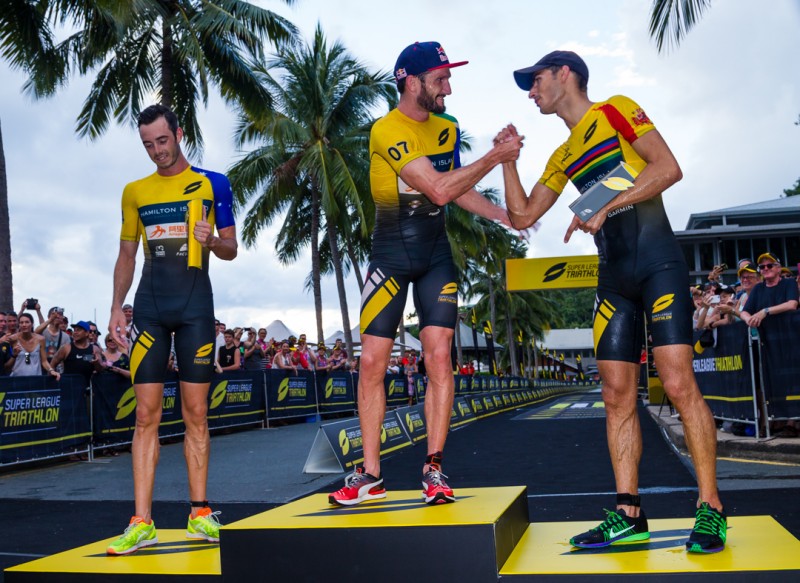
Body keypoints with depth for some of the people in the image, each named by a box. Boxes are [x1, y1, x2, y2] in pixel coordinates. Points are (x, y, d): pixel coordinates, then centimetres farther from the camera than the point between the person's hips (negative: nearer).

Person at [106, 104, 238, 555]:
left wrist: (212, 241, -15)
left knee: (196, 413, 1)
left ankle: (200, 514, 11)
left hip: (196, 306, -2)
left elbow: (231, 250, 7)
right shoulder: (136, 192, 12)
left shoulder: (212, 184, 5)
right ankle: (142, 523, 1)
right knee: (147, 414, -2)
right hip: (150, 308, 2)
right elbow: (127, 256, 16)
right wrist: (117, 307, 6)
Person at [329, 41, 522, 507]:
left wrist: (507, 217, 10)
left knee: (439, 356, -6)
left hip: (436, 254, 4)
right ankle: (371, 475, 8)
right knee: (372, 363, -3)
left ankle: (434, 469, 3)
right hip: (390, 255, -4)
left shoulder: (447, 129, 7)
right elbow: (439, 190, -24)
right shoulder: (387, 131, -15)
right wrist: (493, 158, -20)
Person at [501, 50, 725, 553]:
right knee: (618, 395, 1)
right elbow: (522, 216, 21)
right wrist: (508, 158, 15)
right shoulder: (562, 157, 21)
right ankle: (629, 516, 6)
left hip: (658, 264, -7)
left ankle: (711, 510, -3)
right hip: (614, 279, 7)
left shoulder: (616, 111, 3)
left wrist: (606, 207, -15)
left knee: (679, 384, -12)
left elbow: (669, 168, -9)